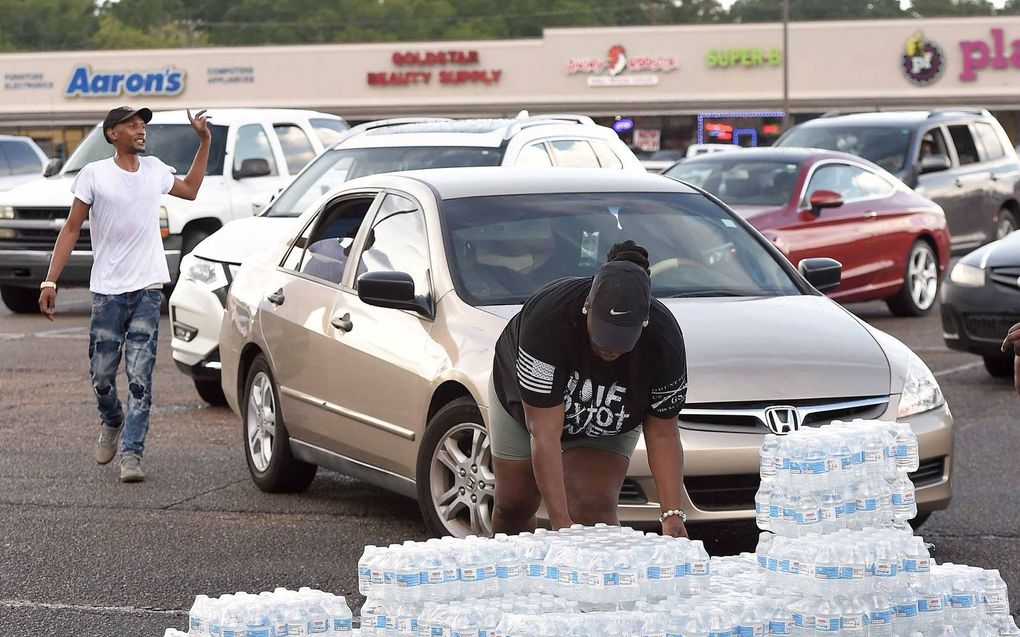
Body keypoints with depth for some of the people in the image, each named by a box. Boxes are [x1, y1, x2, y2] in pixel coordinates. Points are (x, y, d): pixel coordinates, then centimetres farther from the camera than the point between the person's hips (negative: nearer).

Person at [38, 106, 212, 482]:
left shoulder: (155, 170, 9)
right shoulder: (94, 175, -3)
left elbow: (190, 190, 31)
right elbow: (71, 230, -1)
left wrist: (205, 142, 24)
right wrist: (49, 282, -7)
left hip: (148, 289, 2)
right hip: (108, 291, -2)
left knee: (140, 378, -7)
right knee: (102, 376, 5)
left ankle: (131, 453, -6)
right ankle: (112, 422, 36)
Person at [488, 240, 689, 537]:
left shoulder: (664, 339, -35)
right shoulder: (549, 317, -43)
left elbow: (662, 434, -21)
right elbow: (544, 436, -43)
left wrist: (672, 514, -32)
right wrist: (561, 523, -48)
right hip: (522, 402, -1)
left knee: (594, 510, -21)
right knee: (514, 507, 12)